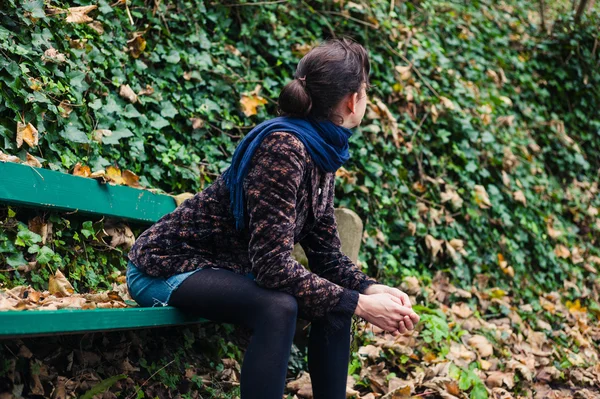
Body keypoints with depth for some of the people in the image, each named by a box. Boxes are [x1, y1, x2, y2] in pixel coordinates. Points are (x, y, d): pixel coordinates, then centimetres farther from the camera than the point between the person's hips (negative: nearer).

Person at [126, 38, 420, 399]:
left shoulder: (323, 153, 0)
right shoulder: (284, 147, -27)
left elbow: (326, 253, 4)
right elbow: (273, 265, -32)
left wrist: (370, 288, -14)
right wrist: (359, 304, -29)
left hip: (229, 269, 9)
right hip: (166, 267, -9)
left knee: (334, 306, -4)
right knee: (279, 307, -32)